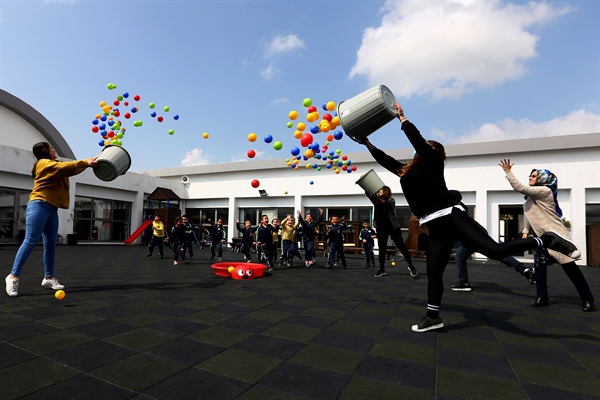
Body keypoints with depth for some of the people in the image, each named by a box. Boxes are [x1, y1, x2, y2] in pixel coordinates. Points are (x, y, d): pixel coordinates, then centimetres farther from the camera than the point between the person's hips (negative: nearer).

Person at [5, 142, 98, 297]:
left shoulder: (53, 166, 26)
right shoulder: (44, 163, -1)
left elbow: (71, 169, 19)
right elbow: (65, 167, -15)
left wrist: (88, 162, 10)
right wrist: (86, 162, -14)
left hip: (52, 208, 9)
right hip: (39, 206, -9)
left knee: (50, 245, 5)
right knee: (30, 241, -13)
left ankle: (48, 278, 8)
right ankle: (13, 276, -9)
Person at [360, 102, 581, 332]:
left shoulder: (431, 162, 1)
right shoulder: (406, 171, 20)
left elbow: (417, 139, -12)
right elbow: (384, 159, 28)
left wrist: (401, 117, -2)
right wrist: (368, 143, 30)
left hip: (450, 217, -7)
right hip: (435, 227, 7)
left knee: (495, 251, -13)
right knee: (433, 273, 7)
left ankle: (546, 240, 8)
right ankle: (433, 317, 18)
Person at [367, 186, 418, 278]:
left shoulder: (391, 200, -4)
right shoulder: (376, 200, 5)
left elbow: (385, 203, -26)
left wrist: (378, 198, -43)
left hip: (392, 226, -3)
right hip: (381, 227, 3)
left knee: (401, 246, -5)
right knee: (382, 248, 4)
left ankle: (411, 267, 5)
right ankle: (382, 269, 14)